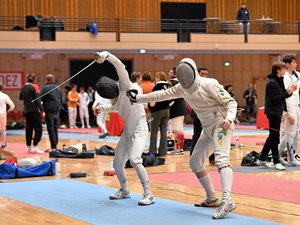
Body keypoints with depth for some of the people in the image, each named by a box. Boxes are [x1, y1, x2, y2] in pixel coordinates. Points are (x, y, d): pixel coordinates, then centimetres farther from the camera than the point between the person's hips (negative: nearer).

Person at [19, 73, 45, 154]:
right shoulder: (34, 87, -8)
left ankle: (29, 147, 14)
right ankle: (35, 146, -12)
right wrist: (42, 111, -13)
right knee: (38, 129, -3)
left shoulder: (23, 88, 7)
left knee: (28, 129, 12)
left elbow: (20, 98, 23)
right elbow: (38, 99, -13)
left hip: (26, 111, 6)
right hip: (34, 110, -6)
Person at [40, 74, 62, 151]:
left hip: (49, 111, -6)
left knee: (51, 129, -6)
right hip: (57, 111, 7)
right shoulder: (58, 88, 15)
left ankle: (53, 146, -9)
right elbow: (61, 100, 21)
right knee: (55, 129, 11)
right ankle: (55, 145, 14)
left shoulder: (45, 88, -7)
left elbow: (40, 99, -10)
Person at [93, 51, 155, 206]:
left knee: (134, 160, -27)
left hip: (139, 130, -8)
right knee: (117, 163, 12)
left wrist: (105, 55, -47)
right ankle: (124, 191, 36)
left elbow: (119, 65, -34)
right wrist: (101, 108, 10)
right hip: (127, 131, 8)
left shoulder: (125, 86, -18)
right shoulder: (114, 97, 2)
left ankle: (148, 194, -21)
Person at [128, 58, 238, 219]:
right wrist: (138, 98, 10)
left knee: (221, 158, -30)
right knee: (195, 162, 14)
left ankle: (227, 201, -46)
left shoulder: (209, 84, -20)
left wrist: (229, 118, -38)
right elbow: (162, 95, 10)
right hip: (208, 127, 9)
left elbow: (231, 102, -20)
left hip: (221, 124, -9)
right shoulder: (182, 88, 1)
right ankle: (212, 198, 25)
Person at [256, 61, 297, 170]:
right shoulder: (272, 83, -15)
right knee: (274, 137, -6)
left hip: (277, 112, 10)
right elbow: (275, 99, -21)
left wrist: (290, 91, -1)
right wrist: (287, 93, -22)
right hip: (273, 112, -10)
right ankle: (276, 162, -2)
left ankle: (262, 159, 20)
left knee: (273, 137, 14)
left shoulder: (279, 81, 14)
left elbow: (282, 96, 14)